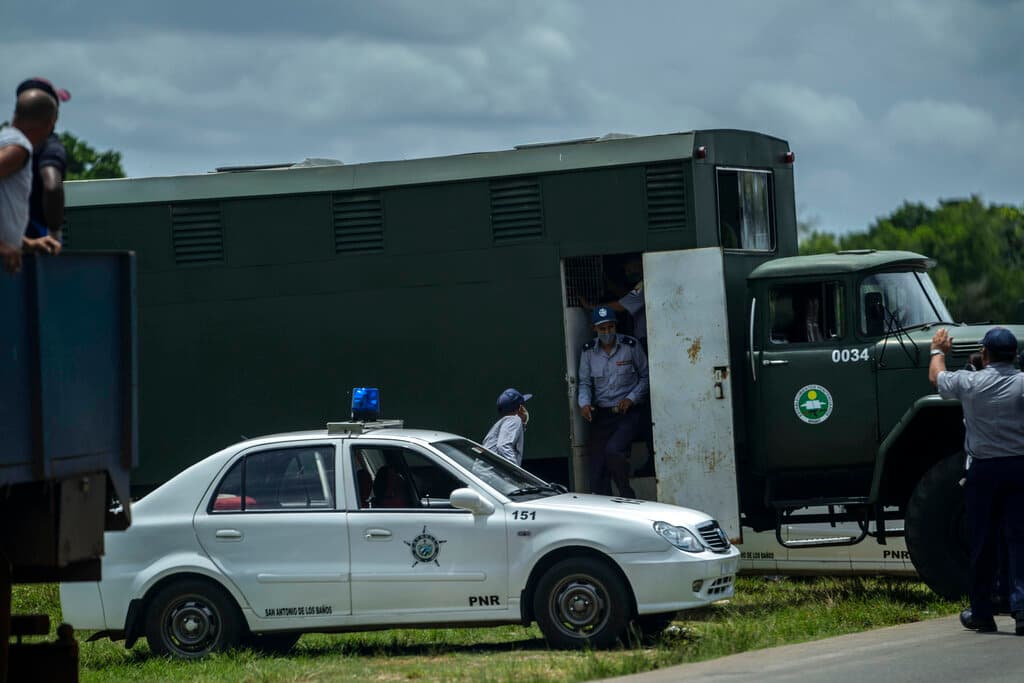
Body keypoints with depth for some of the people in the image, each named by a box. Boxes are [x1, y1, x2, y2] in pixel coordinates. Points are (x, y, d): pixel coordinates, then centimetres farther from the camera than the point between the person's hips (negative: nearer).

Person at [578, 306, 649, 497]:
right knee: (597, 472, -4)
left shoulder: (631, 346, -1)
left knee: (613, 450, -28)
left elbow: (645, 377, 4)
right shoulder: (588, 351, 7)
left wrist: (631, 398, -10)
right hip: (602, 415, 4)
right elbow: (585, 382, 10)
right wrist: (584, 403, -9)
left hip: (628, 413, -4)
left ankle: (627, 497, -11)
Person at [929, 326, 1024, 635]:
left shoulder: (969, 382, -3)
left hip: (983, 470, 0)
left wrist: (938, 350, 35)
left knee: (983, 542, 8)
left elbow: (936, 377, 18)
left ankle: (981, 614, 15)